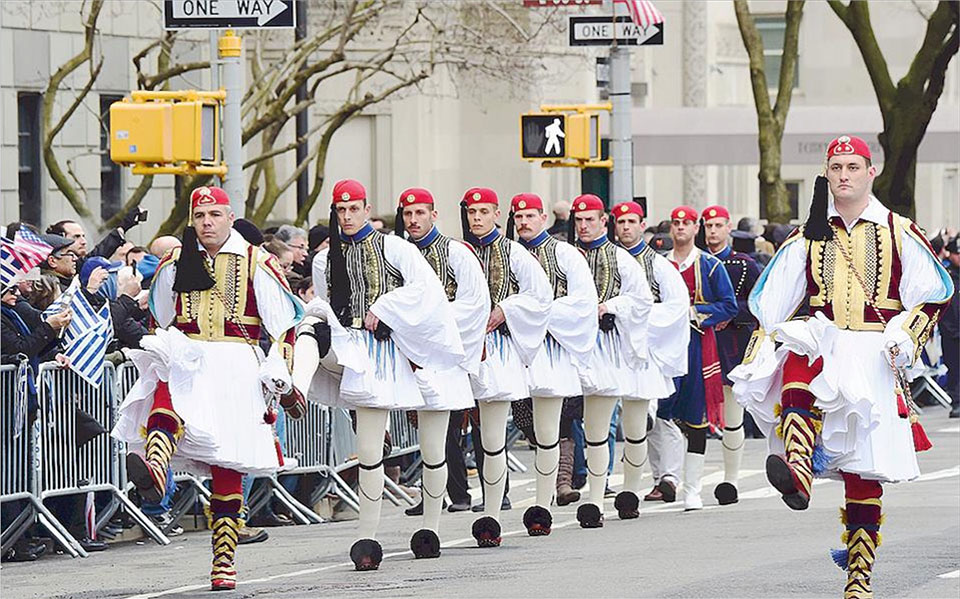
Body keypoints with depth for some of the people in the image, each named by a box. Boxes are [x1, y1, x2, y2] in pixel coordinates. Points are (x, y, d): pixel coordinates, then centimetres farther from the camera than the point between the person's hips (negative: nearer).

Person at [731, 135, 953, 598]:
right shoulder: (809, 238, 14)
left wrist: (905, 337, -9)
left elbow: (933, 295, 8)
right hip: (822, 344, 1)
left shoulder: (899, 233, 8)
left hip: (874, 356, -1)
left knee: (865, 472, -3)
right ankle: (797, 474, -55)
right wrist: (753, 361, 4)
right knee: (799, 359, -37)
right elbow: (770, 303, 13)